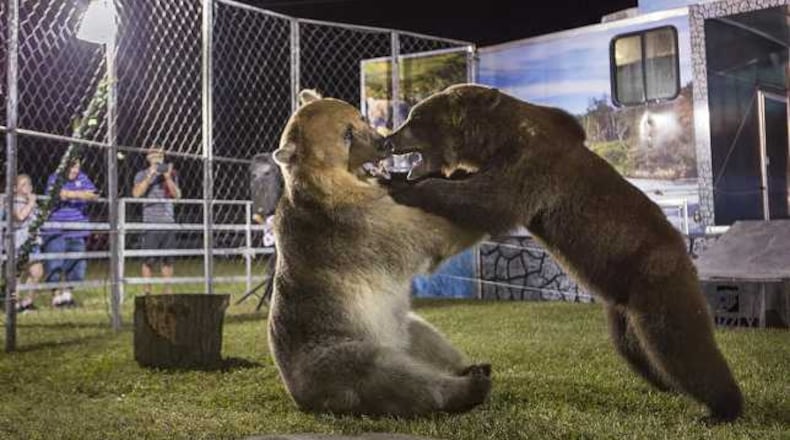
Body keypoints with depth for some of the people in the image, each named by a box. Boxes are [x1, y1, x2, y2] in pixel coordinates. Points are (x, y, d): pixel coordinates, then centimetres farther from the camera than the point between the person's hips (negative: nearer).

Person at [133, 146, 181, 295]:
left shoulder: (170, 174, 14)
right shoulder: (142, 175, 5)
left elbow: (177, 195, 3)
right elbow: (136, 193, -11)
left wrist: (168, 177, -9)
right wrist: (150, 175, -15)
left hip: (168, 221, 3)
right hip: (151, 222, -3)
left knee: (168, 259, 6)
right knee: (149, 259, -3)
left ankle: (168, 290, 12)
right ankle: (147, 292, 2)